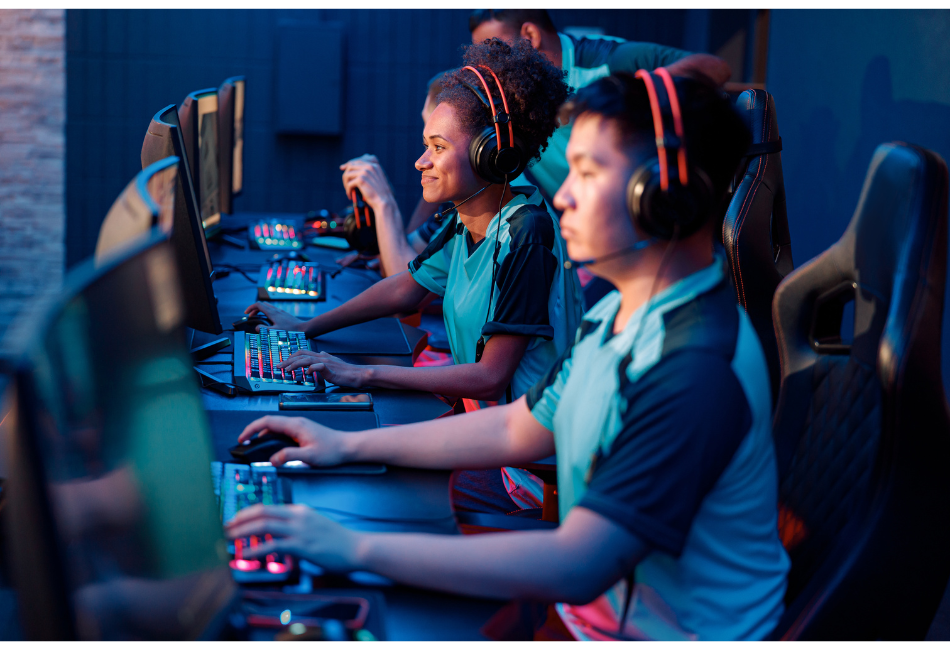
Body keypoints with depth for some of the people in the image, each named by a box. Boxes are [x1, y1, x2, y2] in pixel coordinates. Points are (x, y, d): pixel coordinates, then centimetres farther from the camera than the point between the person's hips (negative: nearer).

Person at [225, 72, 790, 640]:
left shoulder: (696, 369, -29)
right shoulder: (619, 315, 5)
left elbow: (575, 568, -33)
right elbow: (517, 429, 16)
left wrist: (357, 549, -32)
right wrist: (348, 445, 11)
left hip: (656, 634, -9)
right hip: (599, 602, 9)